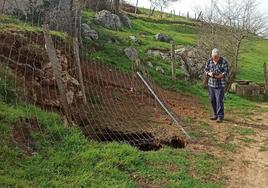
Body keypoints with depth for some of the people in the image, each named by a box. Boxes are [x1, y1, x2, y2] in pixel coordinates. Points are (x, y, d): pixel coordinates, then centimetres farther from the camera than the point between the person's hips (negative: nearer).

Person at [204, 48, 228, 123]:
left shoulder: (224, 62, -7)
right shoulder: (209, 61, 4)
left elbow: (226, 72, -10)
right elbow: (206, 70, 7)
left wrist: (220, 76, -28)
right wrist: (209, 73, -14)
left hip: (220, 84, -4)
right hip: (211, 83, 5)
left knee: (219, 100, -8)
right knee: (213, 100, 9)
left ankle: (220, 117, 0)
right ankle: (215, 115, 24)